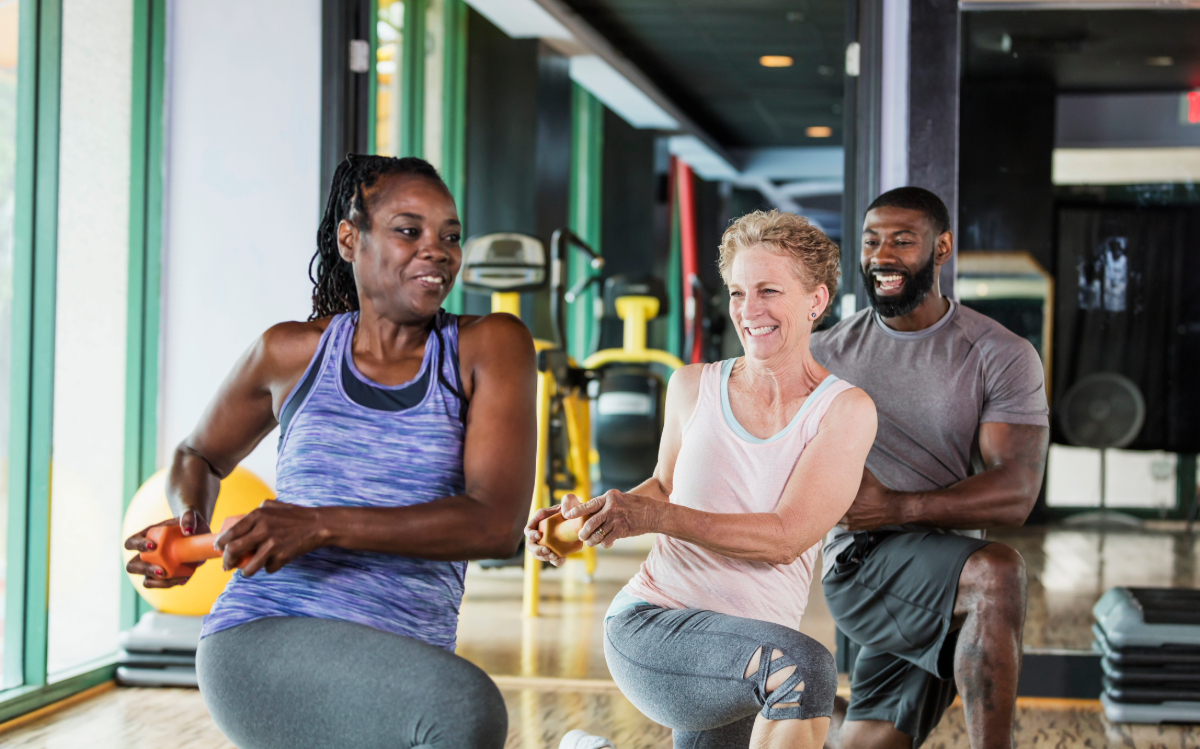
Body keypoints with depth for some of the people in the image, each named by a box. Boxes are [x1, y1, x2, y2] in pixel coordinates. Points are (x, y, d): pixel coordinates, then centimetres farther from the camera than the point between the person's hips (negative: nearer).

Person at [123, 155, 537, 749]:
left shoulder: (490, 346, 3)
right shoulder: (292, 353, 9)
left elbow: (498, 524, -10)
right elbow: (199, 456, 29)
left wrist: (323, 525, -20)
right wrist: (190, 529, 4)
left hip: (393, 682, 3)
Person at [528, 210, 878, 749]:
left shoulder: (845, 410, -5)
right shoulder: (694, 387, 4)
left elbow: (786, 537, -15)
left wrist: (653, 515, -23)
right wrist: (586, 516, 2)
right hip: (649, 623, -2)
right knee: (805, 666, -30)